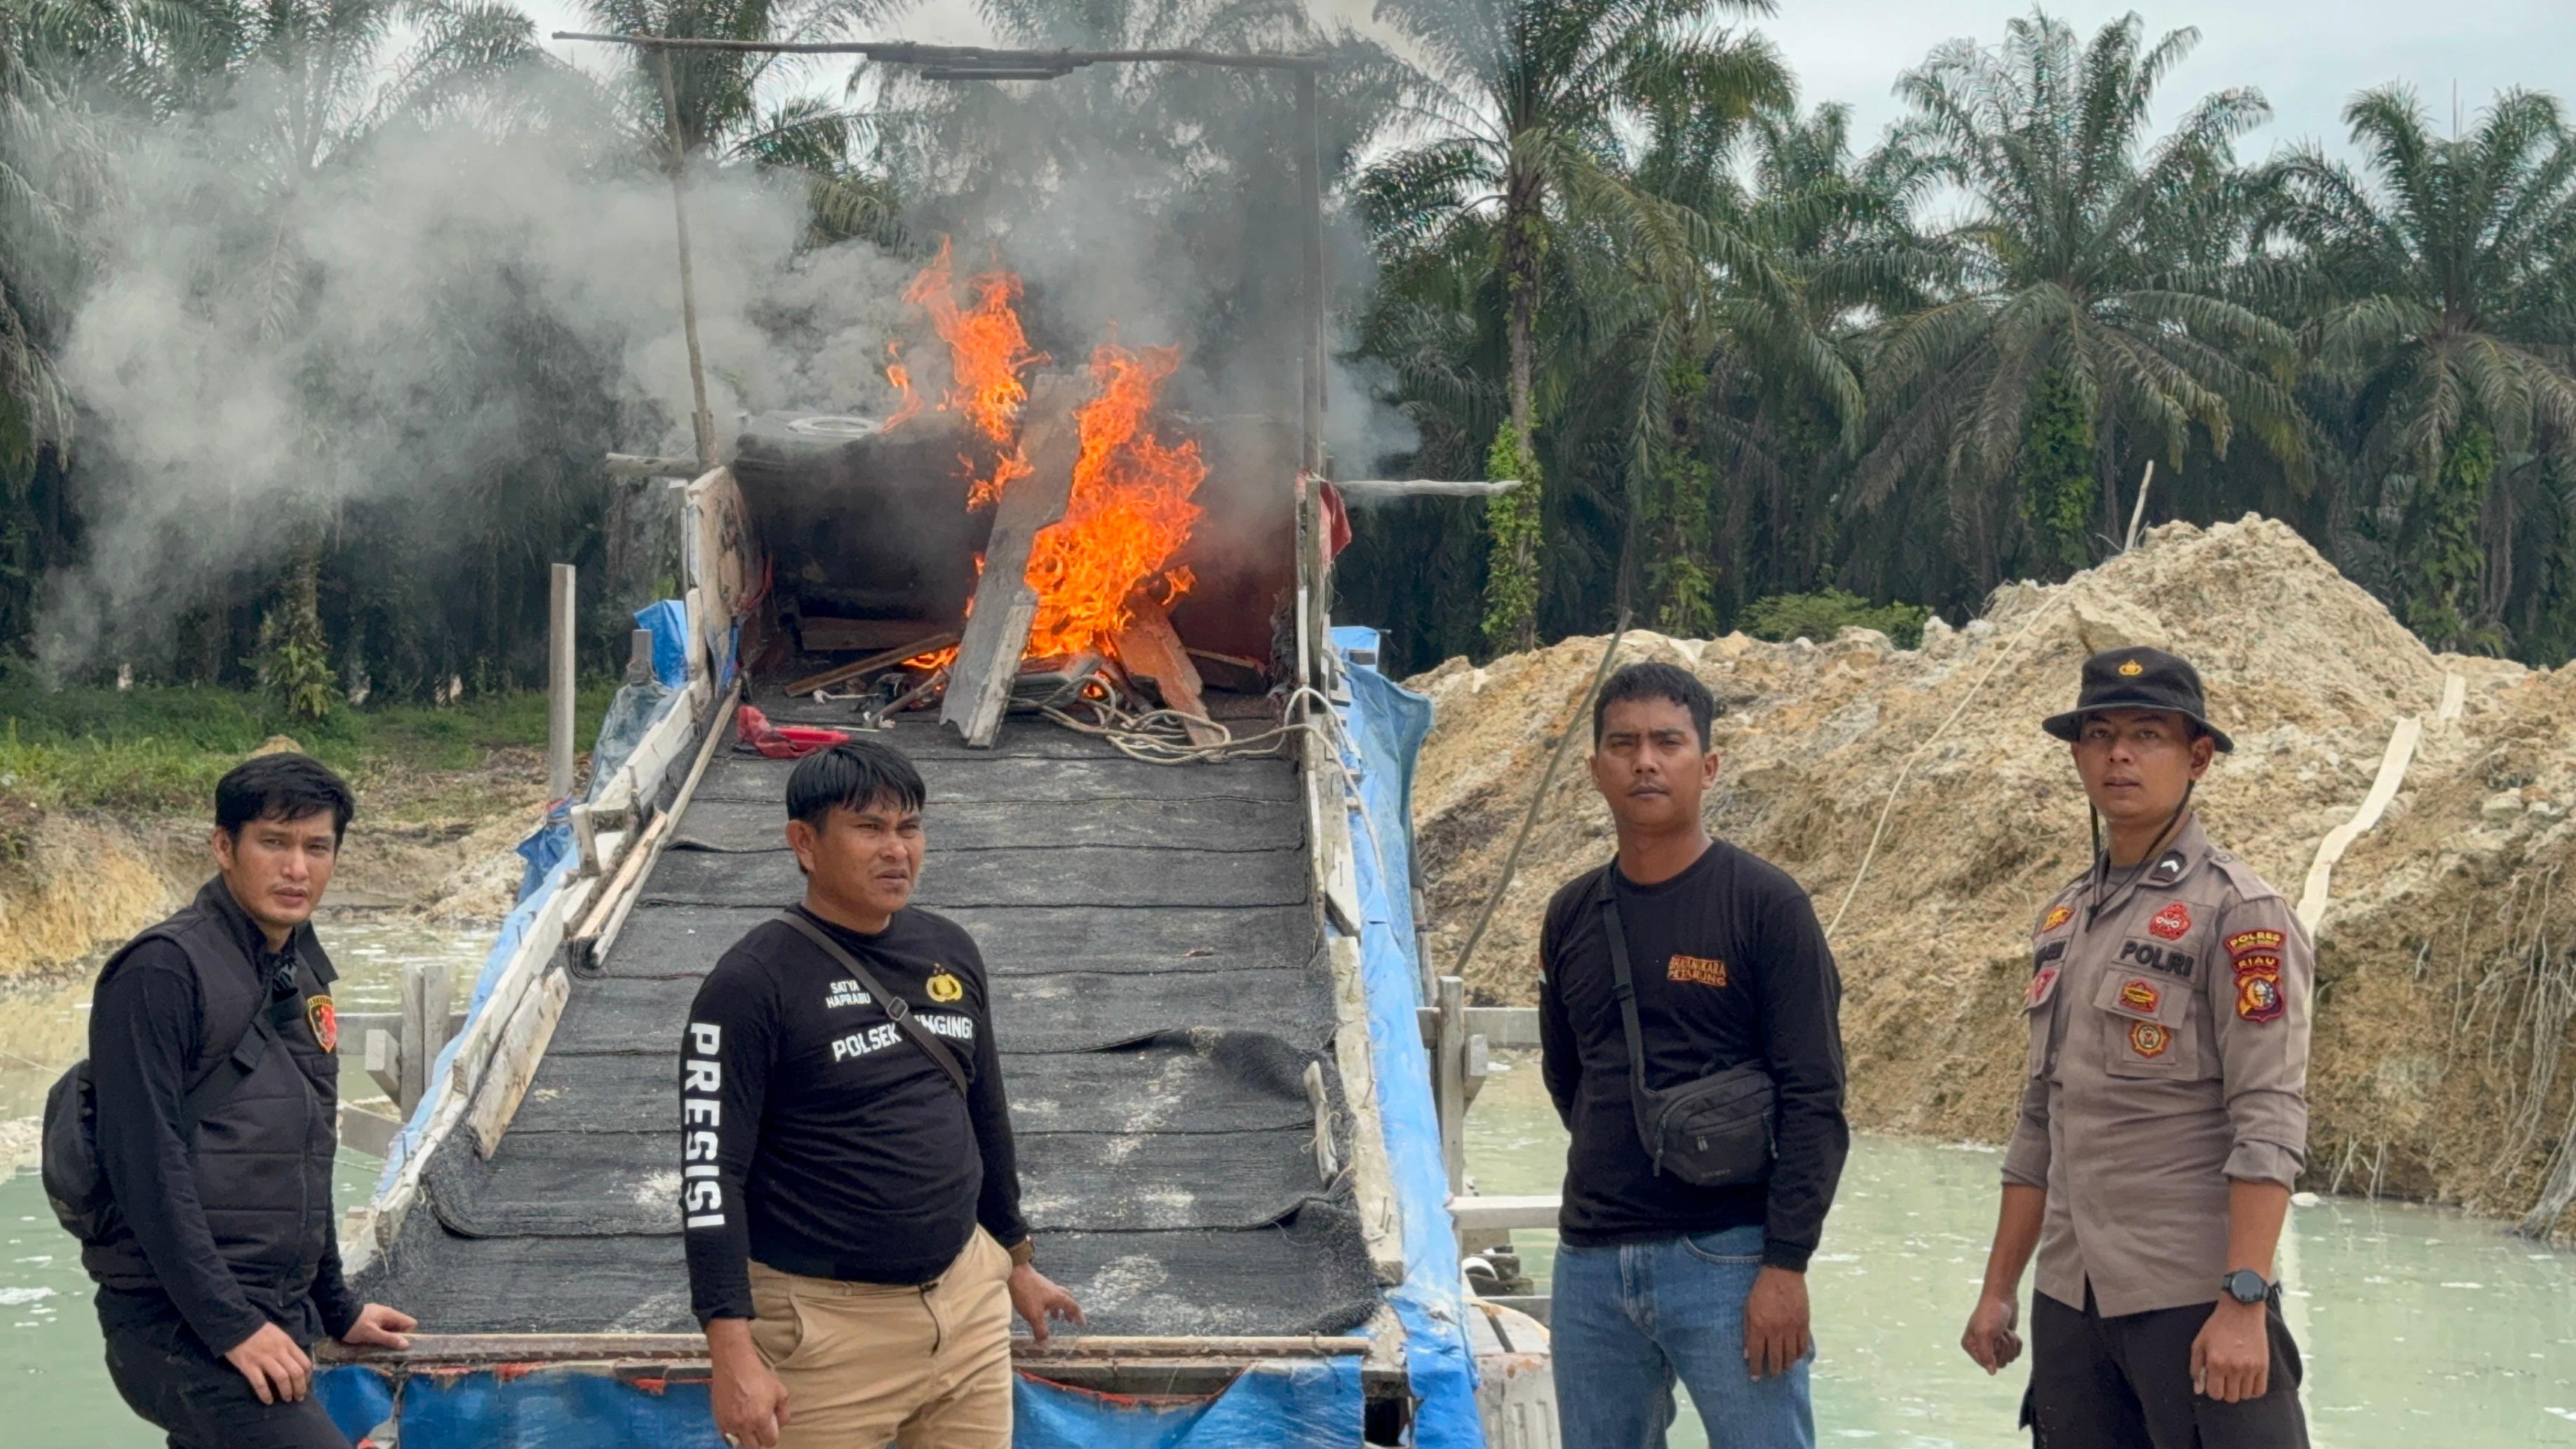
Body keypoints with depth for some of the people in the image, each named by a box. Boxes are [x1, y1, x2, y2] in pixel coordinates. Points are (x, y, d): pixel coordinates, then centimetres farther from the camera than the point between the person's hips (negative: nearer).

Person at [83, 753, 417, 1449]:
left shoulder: (302, 977, 16)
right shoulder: (163, 971, -11)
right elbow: (147, 1166, -17)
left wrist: (336, 1308, 27)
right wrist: (229, 1324, -20)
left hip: (274, 1322, 9)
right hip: (182, 1329, -9)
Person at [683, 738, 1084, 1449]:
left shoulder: (950, 951, 7)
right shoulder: (753, 983, -13)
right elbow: (711, 1171, -16)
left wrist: (1015, 1259, 25)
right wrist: (733, 1351, -23)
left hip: (968, 1300, 6)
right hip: (827, 1324, -6)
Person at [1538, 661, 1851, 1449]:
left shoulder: (1765, 905, -6)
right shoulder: (1573, 915, 9)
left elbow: (1814, 1100, -10)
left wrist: (1786, 1264, -15)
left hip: (1727, 1259, -5)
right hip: (1590, 1265, 5)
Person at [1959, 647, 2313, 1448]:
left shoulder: (2240, 914, -8)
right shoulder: (2063, 919, 13)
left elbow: (2269, 1125, -15)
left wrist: (2244, 1303, -21)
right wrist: (1997, 1290, 16)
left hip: (2194, 1298, -7)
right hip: (2068, 1300, 7)